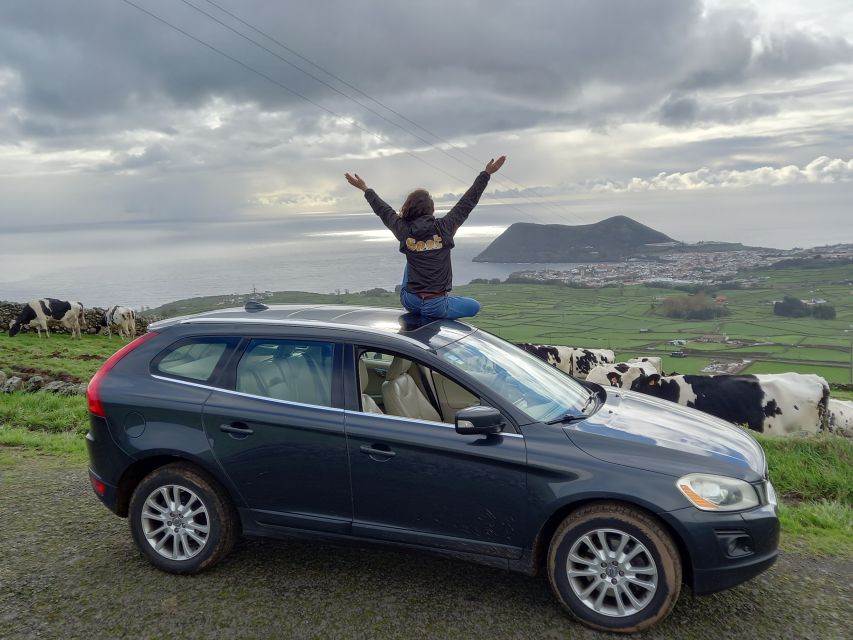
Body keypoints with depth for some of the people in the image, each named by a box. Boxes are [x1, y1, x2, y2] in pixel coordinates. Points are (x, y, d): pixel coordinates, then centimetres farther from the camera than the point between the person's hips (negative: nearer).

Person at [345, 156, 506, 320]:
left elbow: (384, 211, 15)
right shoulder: (444, 227, -8)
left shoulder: (404, 230, -3)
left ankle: (415, 312, 30)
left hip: (409, 301, 4)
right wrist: (486, 174, 12)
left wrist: (366, 189, 32)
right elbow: (468, 202, 2)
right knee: (474, 306, 19)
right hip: (435, 305, -3)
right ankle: (431, 316, 4)